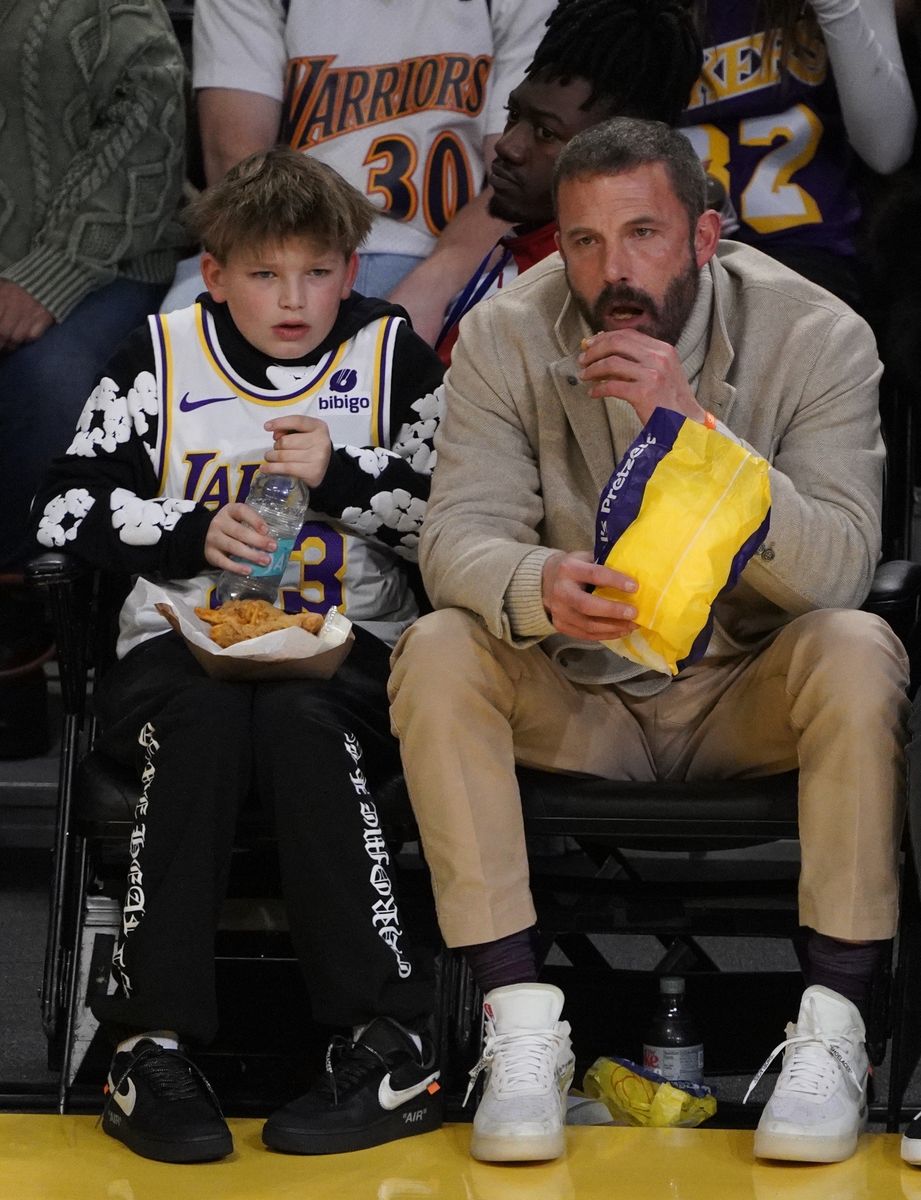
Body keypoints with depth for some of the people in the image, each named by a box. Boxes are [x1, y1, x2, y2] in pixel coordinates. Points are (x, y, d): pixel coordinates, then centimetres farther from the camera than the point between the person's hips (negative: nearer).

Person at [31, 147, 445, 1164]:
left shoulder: (392, 356, 7)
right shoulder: (161, 357, 8)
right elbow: (65, 510, 4)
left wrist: (341, 476, -11)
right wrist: (194, 535, -9)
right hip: (183, 641, 1)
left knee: (299, 717, -35)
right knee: (203, 718, -35)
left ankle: (389, 1044, -36)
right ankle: (153, 1043, -37)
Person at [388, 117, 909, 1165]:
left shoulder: (818, 337, -13)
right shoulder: (505, 338, -9)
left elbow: (840, 568, -24)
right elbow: (456, 538, -17)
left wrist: (694, 424, -36)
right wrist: (539, 587, -42)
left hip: (747, 696, -1)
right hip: (576, 702, 1)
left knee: (858, 652, -31)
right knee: (436, 653, -26)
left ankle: (831, 1030, -25)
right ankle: (521, 1024, -26)